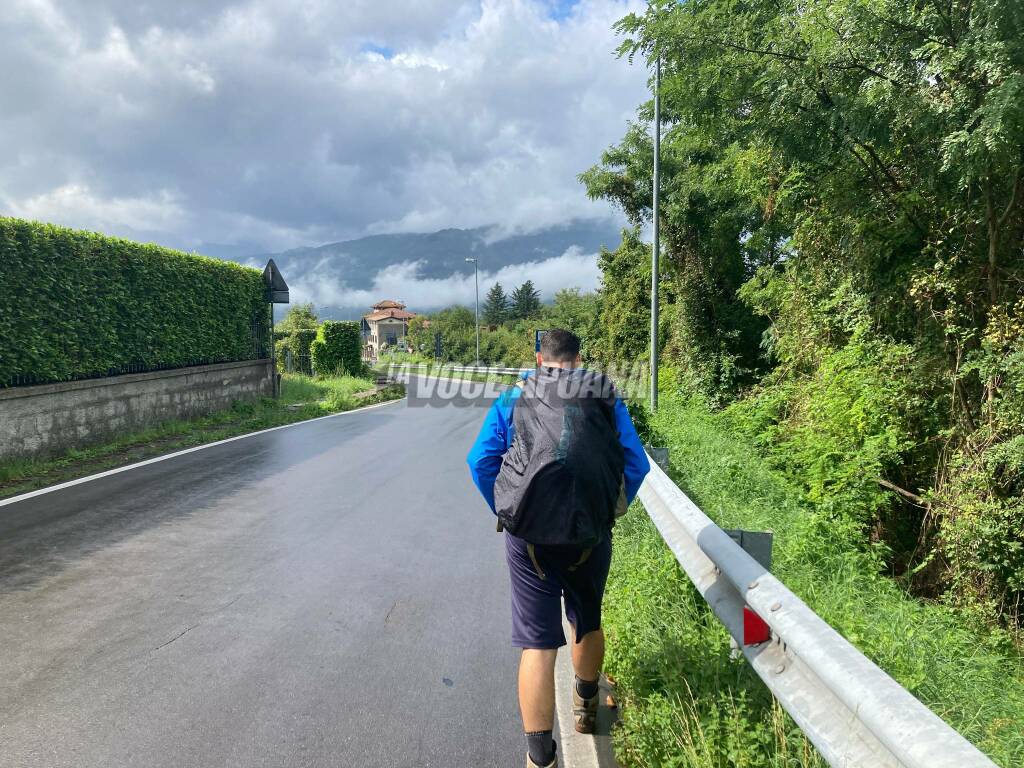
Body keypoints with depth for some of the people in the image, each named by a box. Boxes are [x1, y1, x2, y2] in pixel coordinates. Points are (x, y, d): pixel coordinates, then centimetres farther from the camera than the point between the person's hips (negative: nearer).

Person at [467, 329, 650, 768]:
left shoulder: (513, 398, 5)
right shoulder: (606, 397, 6)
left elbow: (480, 461, 0)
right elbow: (637, 464, 4)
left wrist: (505, 513, 11)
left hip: (529, 536, -2)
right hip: (591, 534, 2)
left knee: (537, 644, 4)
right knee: (588, 624, 25)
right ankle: (585, 708, 48)